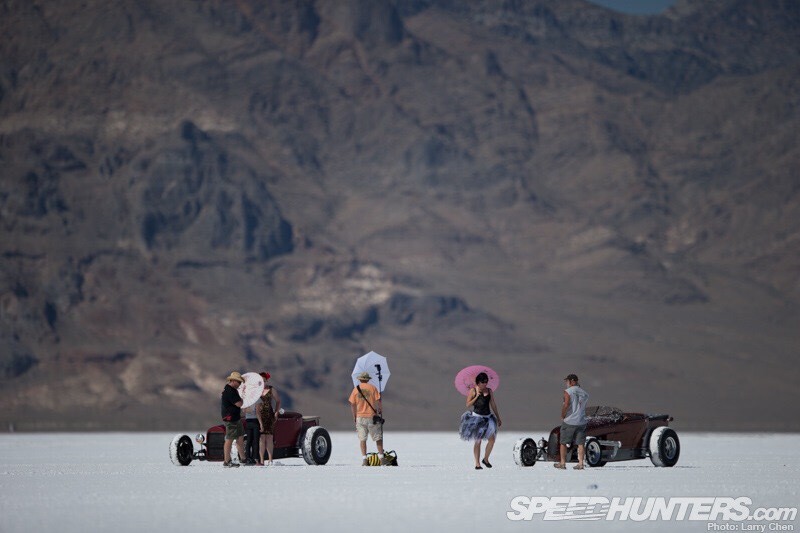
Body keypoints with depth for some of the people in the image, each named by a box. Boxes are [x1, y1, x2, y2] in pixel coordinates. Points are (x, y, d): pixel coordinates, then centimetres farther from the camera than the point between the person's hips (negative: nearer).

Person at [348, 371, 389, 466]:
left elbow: (352, 405, 4)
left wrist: (354, 418, 13)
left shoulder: (356, 389, 3)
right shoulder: (372, 388, -2)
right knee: (378, 437, 6)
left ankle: (364, 460, 0)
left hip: (360, 417, 2)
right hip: (372, 416, -1)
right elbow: (378, 402, -5)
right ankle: (382, 459, 4)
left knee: (362, 439, 6)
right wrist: (381, 413, 6)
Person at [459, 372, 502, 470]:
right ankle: (477, 463, 3)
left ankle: (486, 459, 14)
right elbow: (468, 404, -5)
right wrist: (477, 396, -14)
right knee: (478, 441, -2)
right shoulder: (473, 391, -2)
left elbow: (493, 405, 15)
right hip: (477, 417, -4)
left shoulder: (489, 391, 8)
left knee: (492, 439, -5)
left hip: (488, 417, 4)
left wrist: (498, 418, 16)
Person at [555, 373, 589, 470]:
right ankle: (580, 463, 1)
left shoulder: (568, 391, -9)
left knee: (563, 443, 7)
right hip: (581, 421, 5)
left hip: (569, 422, -5)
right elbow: (583, 407, 14)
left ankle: (563, 463, 10)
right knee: (580, 443, 6)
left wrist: (562, 416, -7)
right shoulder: (584, 393, 9)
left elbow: (566, 405, -18)